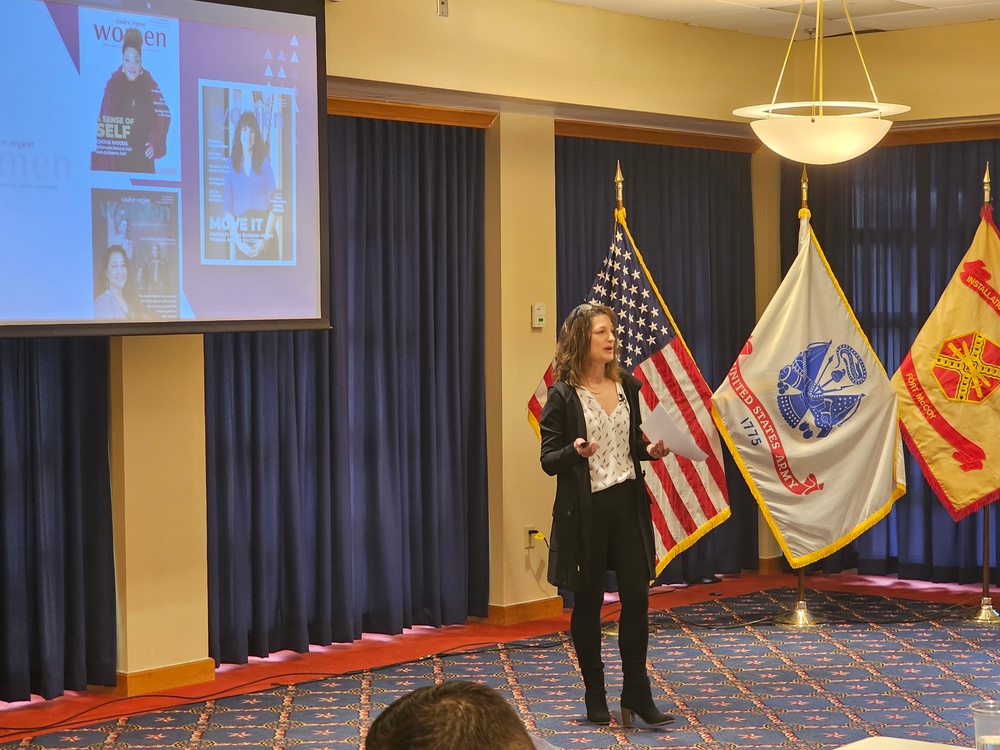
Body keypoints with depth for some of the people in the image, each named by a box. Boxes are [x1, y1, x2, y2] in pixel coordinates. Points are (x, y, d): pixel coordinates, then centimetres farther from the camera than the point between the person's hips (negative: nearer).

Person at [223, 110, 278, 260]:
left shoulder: (264, 163, 7)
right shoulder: (230, 164, 6)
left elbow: (273, 203, 2)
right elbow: (227, 207, 2)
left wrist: (266, 239, -9)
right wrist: (237, 241, -9)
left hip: (264, 230, 0)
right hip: (241, 232, 0)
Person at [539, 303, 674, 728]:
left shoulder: (627, 386, 8)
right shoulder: (563, 395, -7)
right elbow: (548, 460, -7)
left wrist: (651, 451, -1)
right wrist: (575, 452, -26)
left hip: (627, 502, 4)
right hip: (584, 509, -4)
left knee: (637, 596, 0)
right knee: (588, 602, 6)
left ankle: (637, 693, 11)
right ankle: (595, 698, 17)